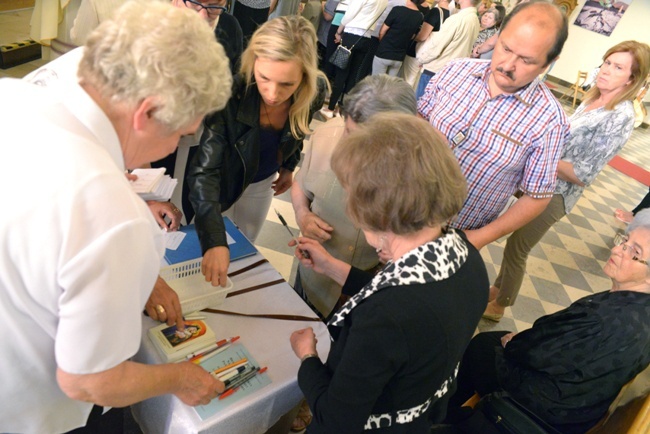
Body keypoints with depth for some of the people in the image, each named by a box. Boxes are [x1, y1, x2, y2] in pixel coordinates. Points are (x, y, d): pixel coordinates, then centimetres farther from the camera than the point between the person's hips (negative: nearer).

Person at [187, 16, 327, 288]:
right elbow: (204, 171, -40)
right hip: (224, 181, -3)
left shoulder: (315, 92, -26)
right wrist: (214, 240, -50)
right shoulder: (231, 94, -38)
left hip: (263, 181, 3)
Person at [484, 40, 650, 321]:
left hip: (556, 194, -8)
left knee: (516, 248, 5)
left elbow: (583, 175, -23)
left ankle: (498, 306, 27)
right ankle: (497, 288, 42)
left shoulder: (620, 118, -20)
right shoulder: (594, 99, 4)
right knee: (516, 241, 20)